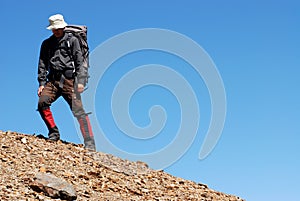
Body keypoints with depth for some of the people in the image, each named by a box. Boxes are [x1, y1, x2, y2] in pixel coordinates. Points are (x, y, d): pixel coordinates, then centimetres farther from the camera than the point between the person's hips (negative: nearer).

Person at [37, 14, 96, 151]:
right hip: (53, 80, 4)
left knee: (78, 111, -11)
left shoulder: (72, 41, 7)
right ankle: (53, 132, -1)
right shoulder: (47, 43, 18)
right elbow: (42, 65, 16)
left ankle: (90, 143, -12)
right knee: (42, 103, -19)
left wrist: (81, 81, -11)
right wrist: (41, 83, 5)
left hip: (69, 80, -4)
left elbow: (80, 62, 0)